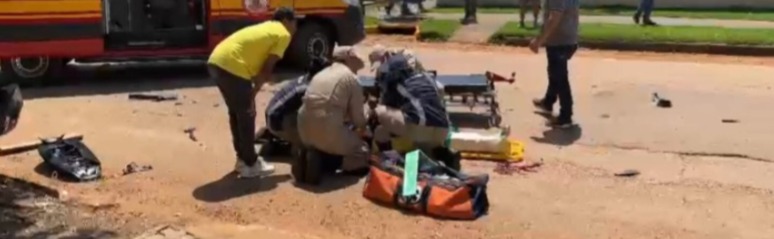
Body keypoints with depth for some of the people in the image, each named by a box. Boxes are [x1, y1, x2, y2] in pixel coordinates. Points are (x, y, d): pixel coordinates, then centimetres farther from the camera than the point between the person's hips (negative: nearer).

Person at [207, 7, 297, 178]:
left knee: (236, 112, 20)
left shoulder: (265, 28, 30)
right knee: (246, 115, 3)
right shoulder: (283, 34, 4)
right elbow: (267, 68, -3)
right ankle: (250, 164, 12)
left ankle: (243, 159, 30)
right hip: (232, 66, -9)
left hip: (217, 61, 9)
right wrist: (253, 94, 3)